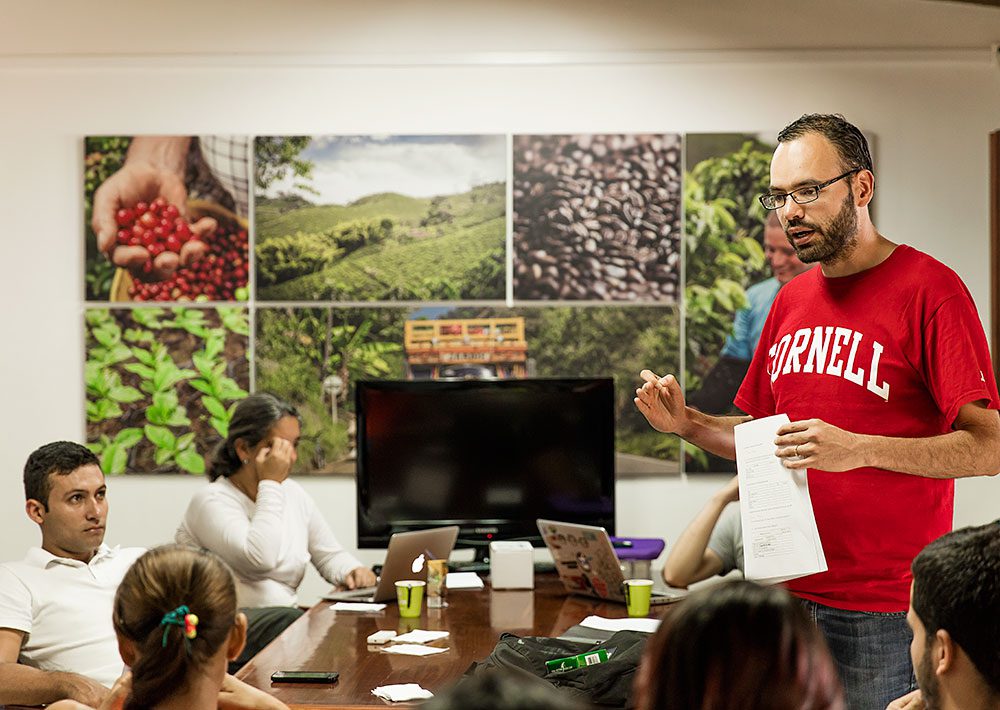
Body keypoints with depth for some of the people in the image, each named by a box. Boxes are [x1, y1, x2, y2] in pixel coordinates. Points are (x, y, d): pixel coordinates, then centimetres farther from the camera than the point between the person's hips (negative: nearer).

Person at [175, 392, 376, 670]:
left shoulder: (295, 495, 14)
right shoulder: (213, 501, -9)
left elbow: (330, 555, 24)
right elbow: (260, 559, -25)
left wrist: (353, 571, -1)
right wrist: (271, 484, -16)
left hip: (283, 626, 6)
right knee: (287, 619, -34)